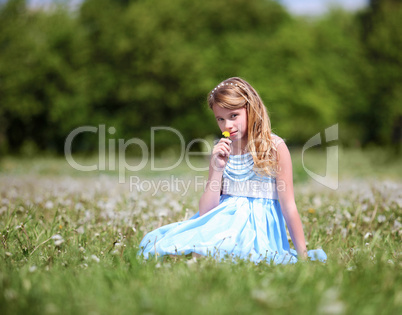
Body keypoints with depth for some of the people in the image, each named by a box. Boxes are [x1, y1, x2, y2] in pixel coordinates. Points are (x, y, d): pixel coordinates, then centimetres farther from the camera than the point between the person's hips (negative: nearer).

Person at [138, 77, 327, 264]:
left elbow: (288, 206, -2)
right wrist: (218, 168, -9)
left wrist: (302, 256, -4)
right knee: (154, 241, -19)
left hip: (257, 226, -4)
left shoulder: (275, 147, -3)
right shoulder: (221, 150, 10)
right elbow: (204, 212, 3)